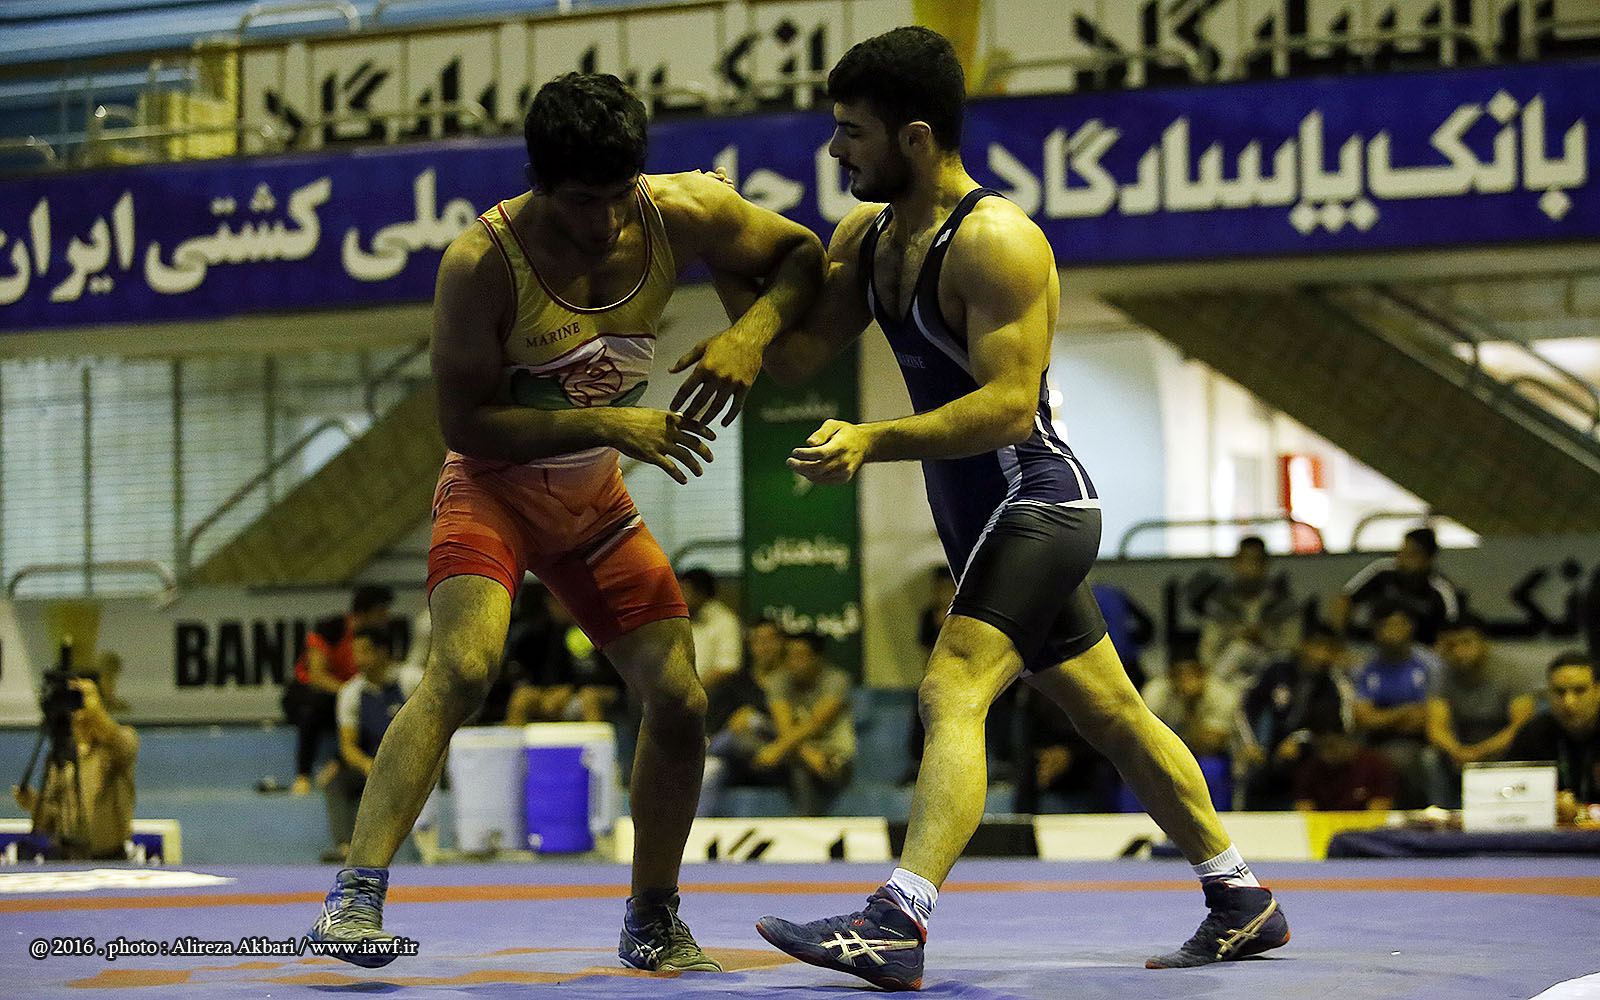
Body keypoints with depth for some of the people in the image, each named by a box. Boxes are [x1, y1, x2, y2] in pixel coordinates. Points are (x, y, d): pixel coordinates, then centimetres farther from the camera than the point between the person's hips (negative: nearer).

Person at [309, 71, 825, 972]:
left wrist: (750, 332, -20)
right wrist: (607, 425, -30)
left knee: (680, 698, -2)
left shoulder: (681, 215, -15)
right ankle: (357, 891, -29)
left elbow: (801, 255, 0)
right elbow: (464, 423, -23)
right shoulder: (483, 261, -26)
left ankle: (652, 922, 16)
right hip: (494, 489, -5)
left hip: (595, 501, 5)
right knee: (463, 668, -30)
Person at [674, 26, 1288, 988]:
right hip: (988, 514, 10)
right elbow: (802, 350, 4)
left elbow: (1008, 405, -27)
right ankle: (1244, 901, 29)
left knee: (951, 692, -25)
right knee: (1113, 715, 17)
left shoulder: (996, 242, -21)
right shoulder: (869, 233, 7)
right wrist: (743, 340, -17)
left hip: (1038, 498, -10)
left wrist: (872, 442, -36)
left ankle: (897, 925, -37)